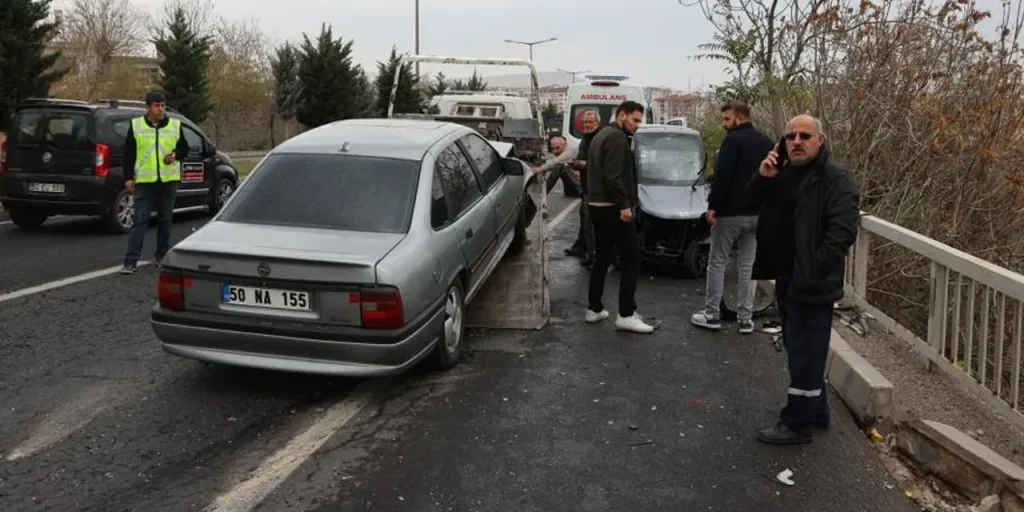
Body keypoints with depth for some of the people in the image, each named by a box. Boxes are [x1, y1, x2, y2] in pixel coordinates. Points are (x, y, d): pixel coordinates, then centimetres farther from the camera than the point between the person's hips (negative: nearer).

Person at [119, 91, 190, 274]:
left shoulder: (175, 125, 5)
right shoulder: (136, 125, 2)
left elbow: (184, 148, 12)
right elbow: (128, 153, 4)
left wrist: (176, 155, -10)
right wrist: (128, 177, -2)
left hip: (169, 180, 2)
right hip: (144, 181, -2)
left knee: (165, 219, 10)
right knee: (140, 220, -5)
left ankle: (161, 255, 24)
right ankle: (130, 261, -4)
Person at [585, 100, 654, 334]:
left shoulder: (601, 135, 19)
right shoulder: (617, 137, -13)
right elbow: (613, 176, -23)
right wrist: (624, 205, -20)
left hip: (598, 206, 10)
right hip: (613, 208, -10)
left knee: (602, 258, 14)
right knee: (632, 259, -6)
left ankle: (594, 309, 18)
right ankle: (626, 315, -7)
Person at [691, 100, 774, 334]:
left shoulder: (733, 140, -12)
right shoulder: (767, 142, 13)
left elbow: (722, 176, -20)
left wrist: (713, 206, -15)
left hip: (730, 212, -7)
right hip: (757, 213, 7)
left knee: (717, 263, 4)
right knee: (747, 266, 9)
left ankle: (712, 315, 8)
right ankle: (745, 318, 9)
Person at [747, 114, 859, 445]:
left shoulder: (836, 178, -13)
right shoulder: (784, 172, 13)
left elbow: (843, 231, -22)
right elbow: (754, 205, 14)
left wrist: (813, 271, -23)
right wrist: (762, 178, -6)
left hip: (812, 282, -9)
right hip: (786, 276, 9)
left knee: (805, 353, -2)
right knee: (799, 349, 18)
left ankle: (797, 424, 8)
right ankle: (816, 411, 32)